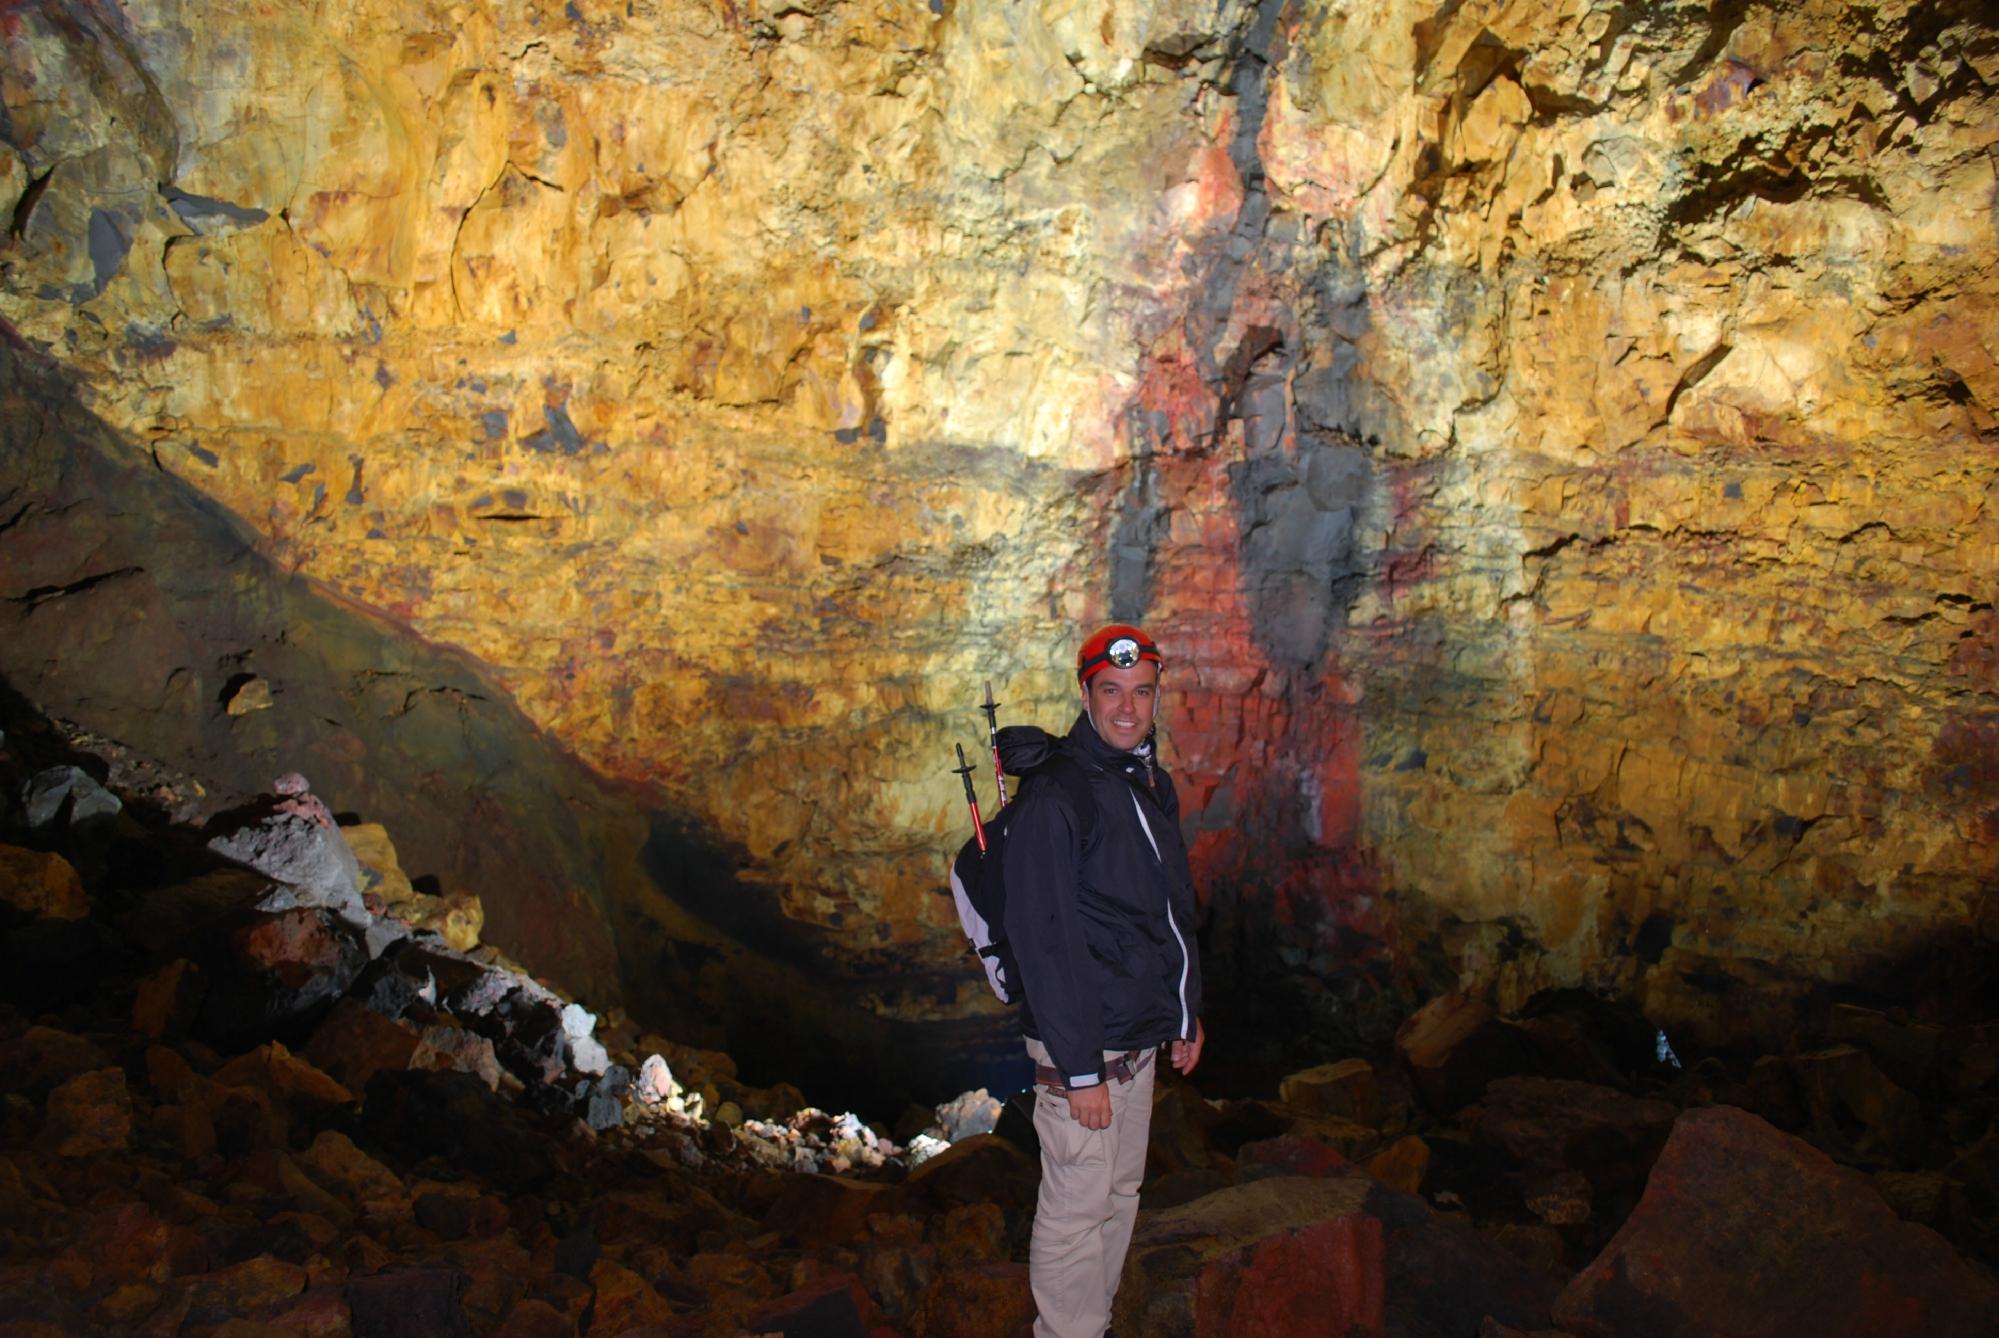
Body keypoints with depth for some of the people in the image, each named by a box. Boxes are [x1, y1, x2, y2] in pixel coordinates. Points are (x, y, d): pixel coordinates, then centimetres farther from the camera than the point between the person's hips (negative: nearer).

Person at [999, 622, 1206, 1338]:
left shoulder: (1154, 784, 9)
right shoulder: (1054, 795, -19)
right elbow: (1044, 939, -21)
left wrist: (1186, 1014, 19)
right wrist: (1079, 1068, -21)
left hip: (1140, 1036, 9)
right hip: (1082, 1043, -9)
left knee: (1121, 1193, 19)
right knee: (1078, 1208, 1)